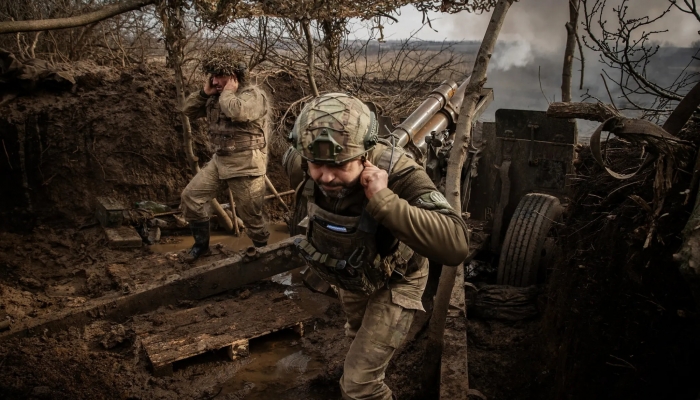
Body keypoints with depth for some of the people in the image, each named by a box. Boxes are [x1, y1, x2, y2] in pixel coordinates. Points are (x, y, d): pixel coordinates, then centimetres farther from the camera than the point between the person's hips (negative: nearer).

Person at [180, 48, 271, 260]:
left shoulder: (254, 95, -14)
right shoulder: (215, 95, 9)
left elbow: (237, 112, -35)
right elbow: (189, 110, 11)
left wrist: (228, 92, -18)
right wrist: (204, 92, -3)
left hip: (246, 165, -8)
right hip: (219, 160, 8)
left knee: (251, 215, 1)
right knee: (190, 196, 8)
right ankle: (201, 242, 25)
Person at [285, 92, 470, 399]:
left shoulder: (399, 175, -42)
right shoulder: (309, 167, -27)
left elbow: (455, 246, -54)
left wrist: (384, 200, -57)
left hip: (393, 280, -5)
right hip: (350, 276, 5)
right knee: (359, 333, 35)